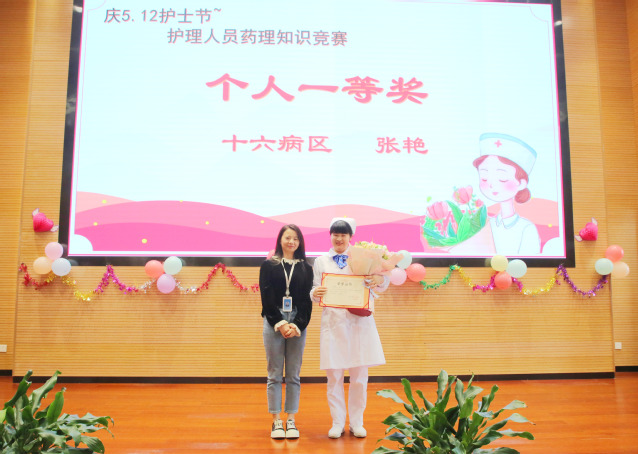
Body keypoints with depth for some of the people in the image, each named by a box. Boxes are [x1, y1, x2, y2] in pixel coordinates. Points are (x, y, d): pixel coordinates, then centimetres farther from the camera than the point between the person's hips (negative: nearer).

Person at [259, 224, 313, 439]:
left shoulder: (305, 268, 9)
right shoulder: (268, 266, 5)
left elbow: (306, 300, 4)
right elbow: (267, 298, -2)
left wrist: (297, 325, -9)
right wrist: (280, 323, -11)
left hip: (298, 324, 1)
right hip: (273, 323, -1)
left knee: (293, 375, 5)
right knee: (275, 375, 2)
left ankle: (291, 421, 13)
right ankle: (276, 421, 9)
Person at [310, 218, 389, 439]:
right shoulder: (321, 261, 10)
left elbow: (379, 287, 2)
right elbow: (315, 291, 7)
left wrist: (380, 280, -20)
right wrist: (315, 294, -16)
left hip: (359, 322, 0)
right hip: (333, 322, 0)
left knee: (359, 377, 5)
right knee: (334, 377, 4)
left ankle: (357, 423, 20)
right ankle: (337, 423, 18)